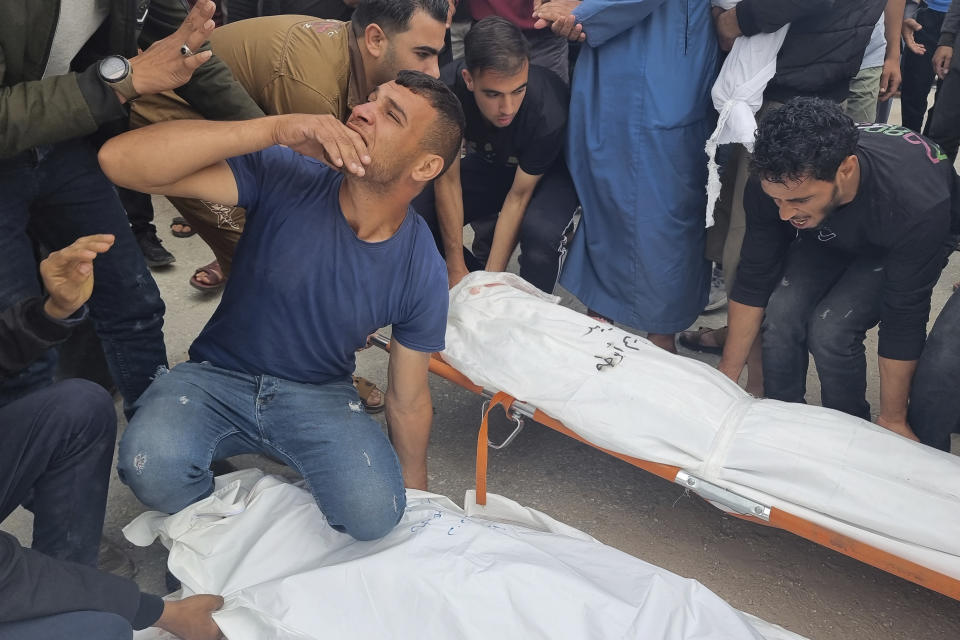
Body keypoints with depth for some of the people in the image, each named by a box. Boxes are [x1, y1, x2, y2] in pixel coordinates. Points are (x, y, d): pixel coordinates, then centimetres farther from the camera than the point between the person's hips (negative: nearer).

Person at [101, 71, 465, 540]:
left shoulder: (422, 274, -13)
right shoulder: (284, 177, -18)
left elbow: (408, 401, 1)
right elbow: (120, 160, -29)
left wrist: (416, 497, 12)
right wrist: (277, 128, -37)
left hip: (319, 396, 1)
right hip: (217, 377, 0)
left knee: (375, 514, -26)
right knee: (151, 469, -31)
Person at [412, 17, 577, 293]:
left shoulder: (548, 112, -36)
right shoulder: (447, 88, -29)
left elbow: (518, 196, -23)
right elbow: (447, 180, -20)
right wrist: (457, 272, -20)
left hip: (549, 173, -3)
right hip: (487, 164, 3)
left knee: (541, 231, -36)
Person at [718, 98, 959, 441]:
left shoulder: (916, 205, -42)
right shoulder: (771, 181, -32)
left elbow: (903, 319, -31)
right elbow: (754, 282, -20)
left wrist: (892, 420, -20)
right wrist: (725, 380, -16)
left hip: (905, 243, -3)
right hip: (828, 234, 3)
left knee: (831, 328, -25)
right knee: (781, 312, -22)